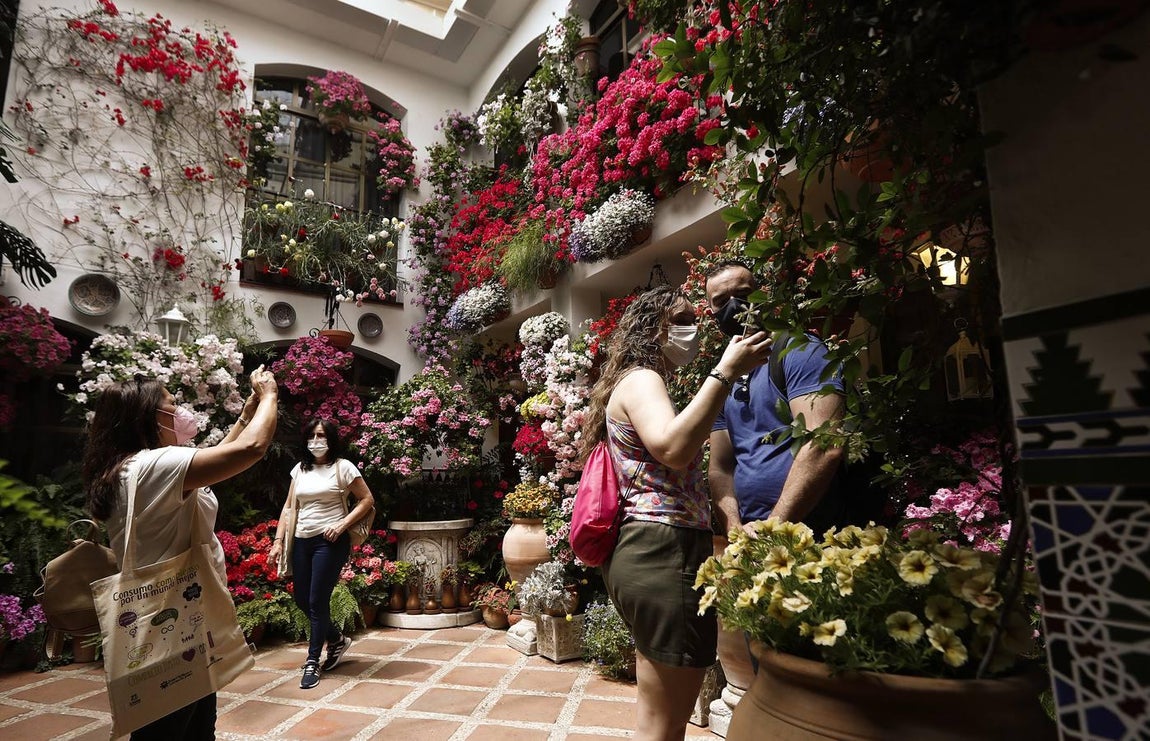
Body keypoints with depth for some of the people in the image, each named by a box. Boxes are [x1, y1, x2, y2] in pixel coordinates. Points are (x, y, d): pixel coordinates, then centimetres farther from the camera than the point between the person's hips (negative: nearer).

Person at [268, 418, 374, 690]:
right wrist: (278, 541, 6)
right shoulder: (300, 469, 10)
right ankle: (337, 640, 33)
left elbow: (366, 499, -5)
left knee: (317, 601, -2)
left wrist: (342, 525, -14)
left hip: (330, 542, -6)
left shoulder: (342, 467, -6)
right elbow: (289, 507, 13)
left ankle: (312, 662, 16)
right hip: (301, 541, 6)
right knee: (301, 599, 11)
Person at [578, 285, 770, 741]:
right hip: (665, 554, -11)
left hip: (650, 554, 11)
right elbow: (673, 448, -27)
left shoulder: (640, 384, 24)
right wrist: (726, 371, -22)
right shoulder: (640, 379, -7)